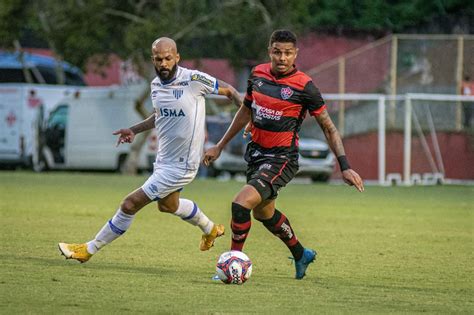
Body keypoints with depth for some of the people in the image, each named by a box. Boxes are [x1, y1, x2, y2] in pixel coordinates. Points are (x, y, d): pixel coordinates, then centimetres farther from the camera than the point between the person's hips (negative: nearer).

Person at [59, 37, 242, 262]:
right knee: (167, 205, 32)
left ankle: (89, 249, 6)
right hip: (164, 159, 8)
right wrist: (134, 130, 10)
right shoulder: (156, 85, 2)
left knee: (130, 204, -8)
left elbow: (229, 91, -7)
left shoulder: (194, 80, -20)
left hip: (180, 165, -8)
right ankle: (210, 229, 57)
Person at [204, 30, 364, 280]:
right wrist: (220, 146, 21)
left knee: (241, 204, -23)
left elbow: (328, 128, -7)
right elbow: (246, 111, 17)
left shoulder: (304, 87, -16)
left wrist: (344, 166, -12)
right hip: (256, 153, 7)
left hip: (282, 158, -7)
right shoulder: (258, 74, 0)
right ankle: (301, 254, 46)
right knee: (264, 212, 23)